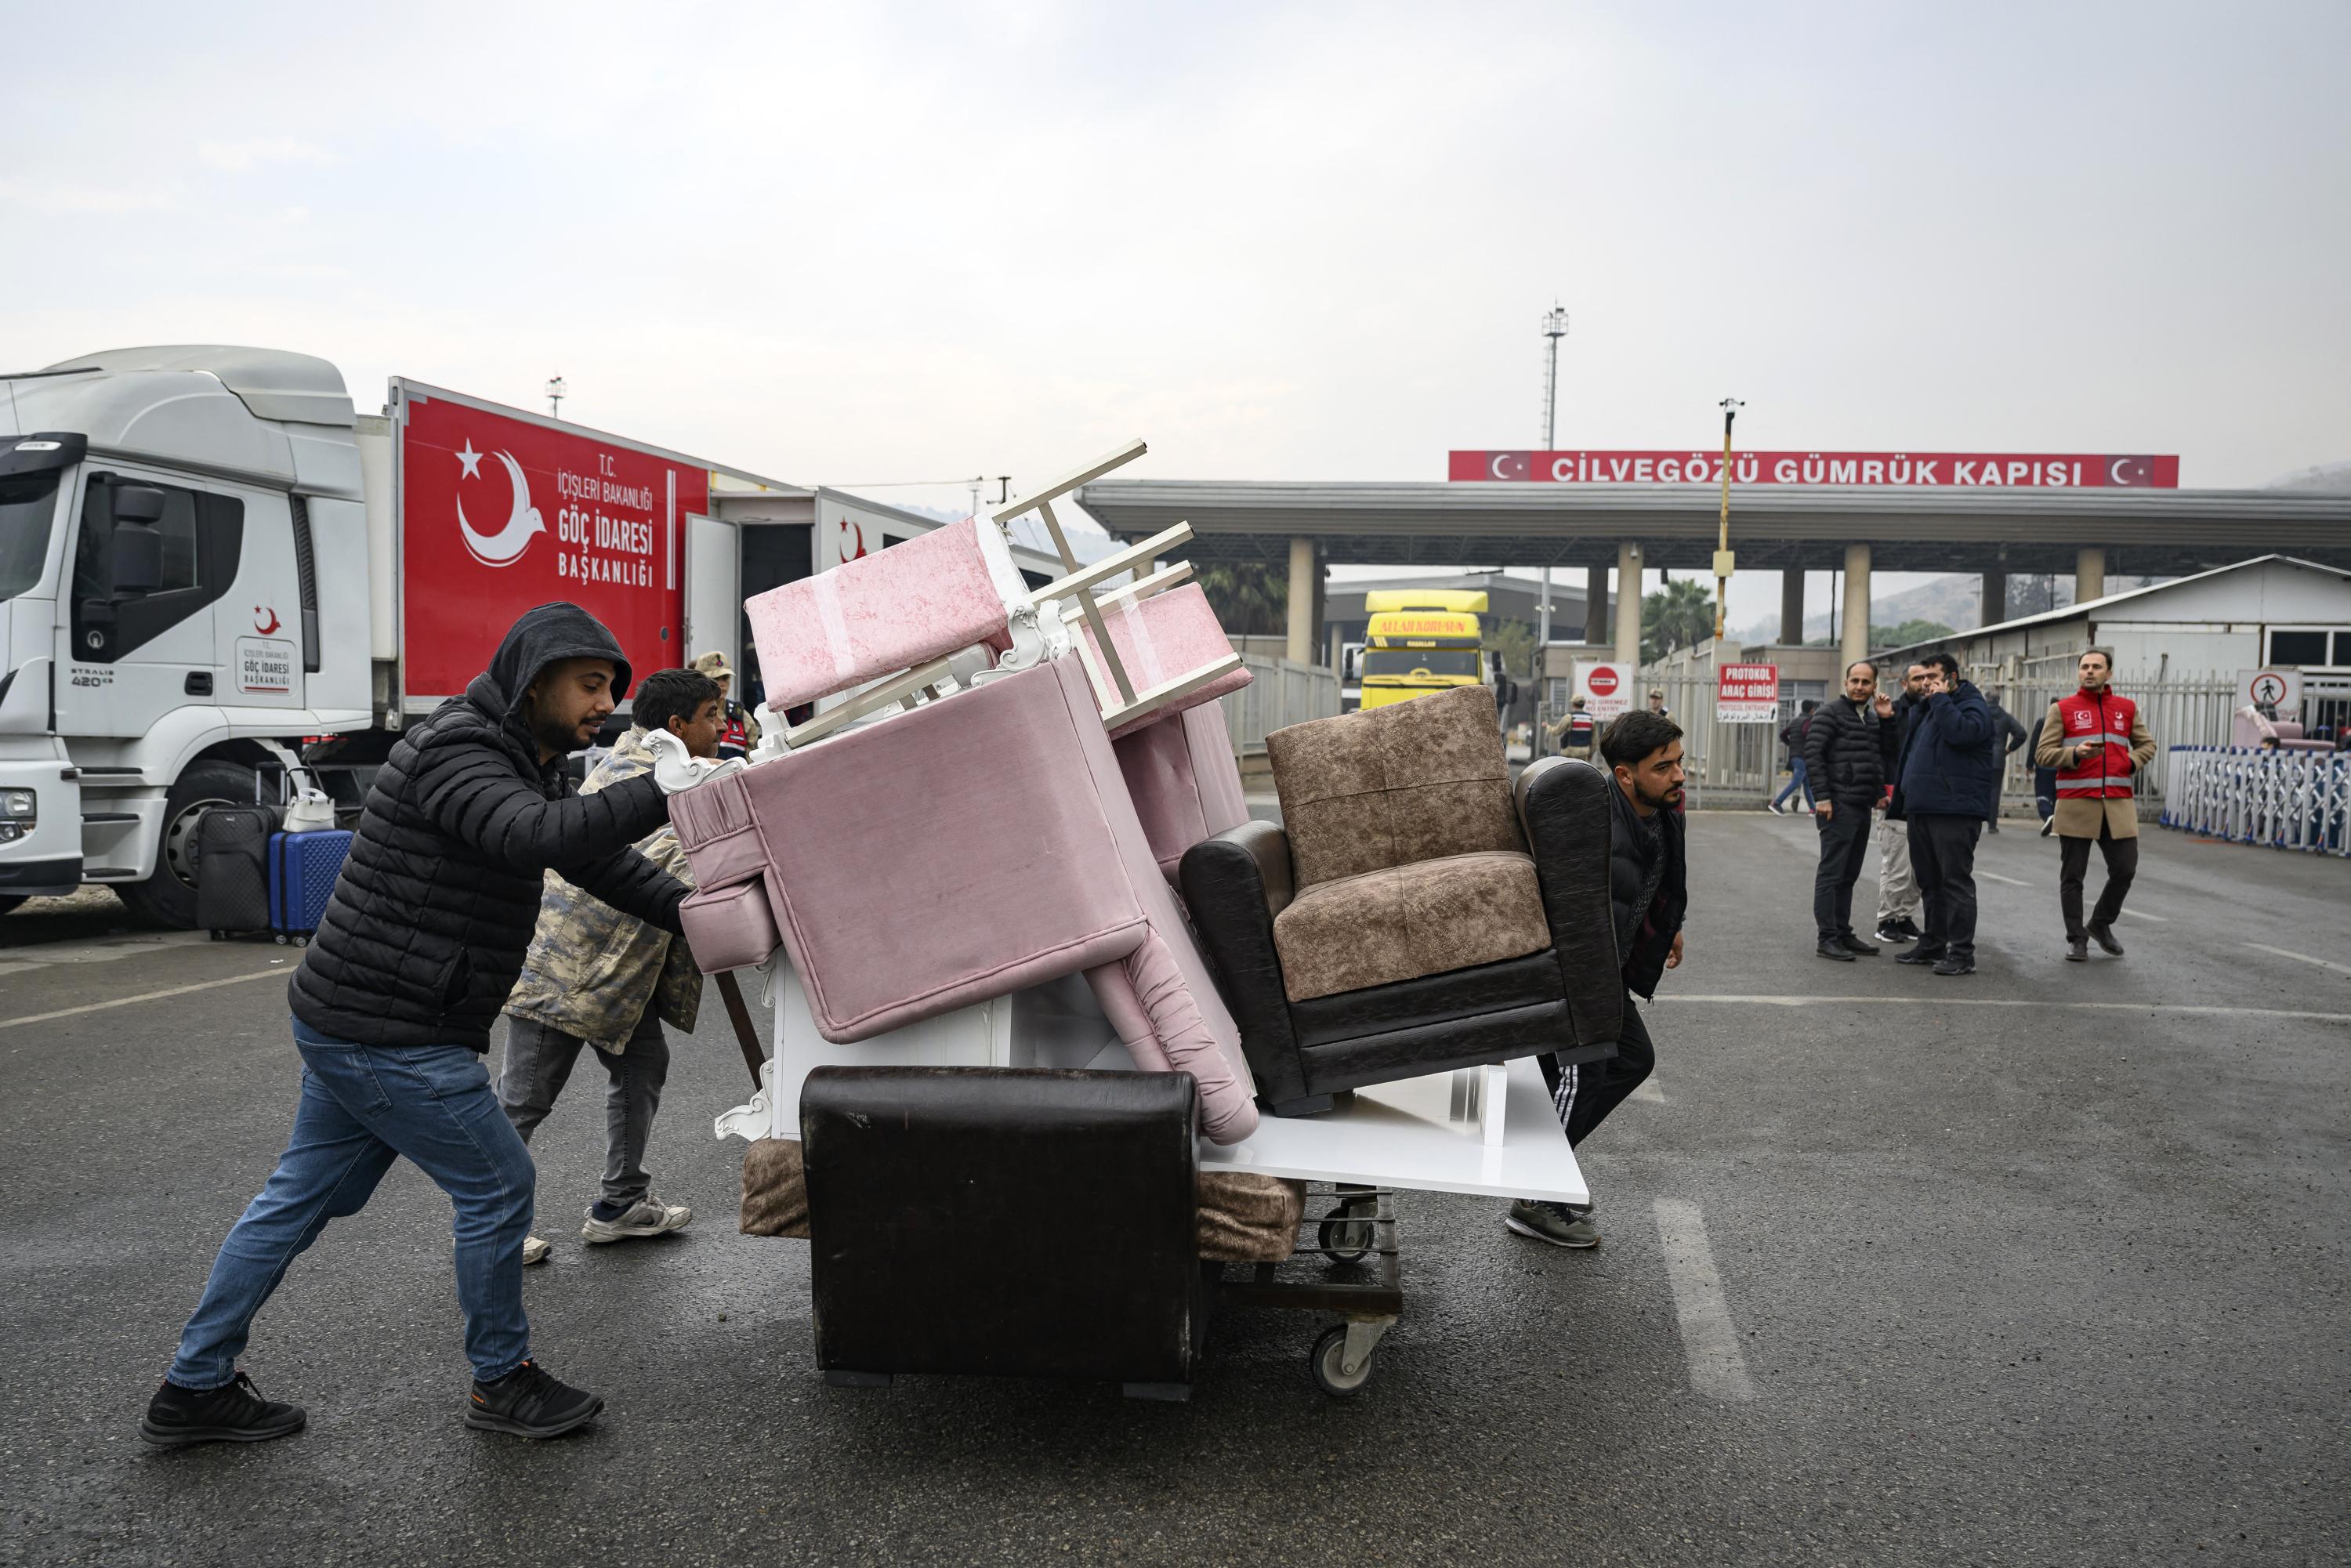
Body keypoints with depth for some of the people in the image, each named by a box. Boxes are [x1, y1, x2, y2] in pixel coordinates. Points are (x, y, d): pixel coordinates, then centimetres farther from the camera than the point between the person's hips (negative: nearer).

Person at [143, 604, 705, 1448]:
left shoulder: (526, 762, 13)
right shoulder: (455, 755, -20)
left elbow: (604, 861, 14)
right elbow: (539, 837, -38)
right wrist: (657, 794, -35)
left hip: (349, 1022, 10)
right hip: (386, 1036, -10)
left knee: (303, 1195, 17)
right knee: (497, 1186, 1)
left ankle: (195, 1387, 29)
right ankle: (502, 1380, 18)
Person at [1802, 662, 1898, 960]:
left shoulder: (1873, 717, 17)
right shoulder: (1829, 712, -6)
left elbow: (1886, 755, 14)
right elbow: (1812, 753, -13)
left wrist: (1887, 720, 3)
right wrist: (1822, 797, -18)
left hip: (1862, 807, 8)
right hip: (1838, 806, -8)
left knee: (1849, 875, 13)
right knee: (1831, 873, -6)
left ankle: (1843, 933, 20)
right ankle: (1826, 938, -4)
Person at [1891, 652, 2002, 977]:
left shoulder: (1973, 705, -4)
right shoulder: (1928, 709, 23)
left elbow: (1963, 732, -26)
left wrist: (1942, 699, -15)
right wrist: (1903, 799, 21)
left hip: (1954, 811, -9)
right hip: (1921, 809, 9)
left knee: (1955, 880, -8)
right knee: (1930, 881, 14)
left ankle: (1962, 953, -7)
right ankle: (1932, 945, 23)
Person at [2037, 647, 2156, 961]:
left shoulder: (2127, 708, 12)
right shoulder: (2062, 709, 3)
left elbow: (2147, 745, 21)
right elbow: (2043, 754, -1)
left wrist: (2132, 762, 1)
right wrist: (2075, 754, -18)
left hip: (2118, 805, 3)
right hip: (2076, 805, -3)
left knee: (2124, 870, 3)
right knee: (2072, 876, 2)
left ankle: (2100, 924, 26)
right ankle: (2077, 940, 12)